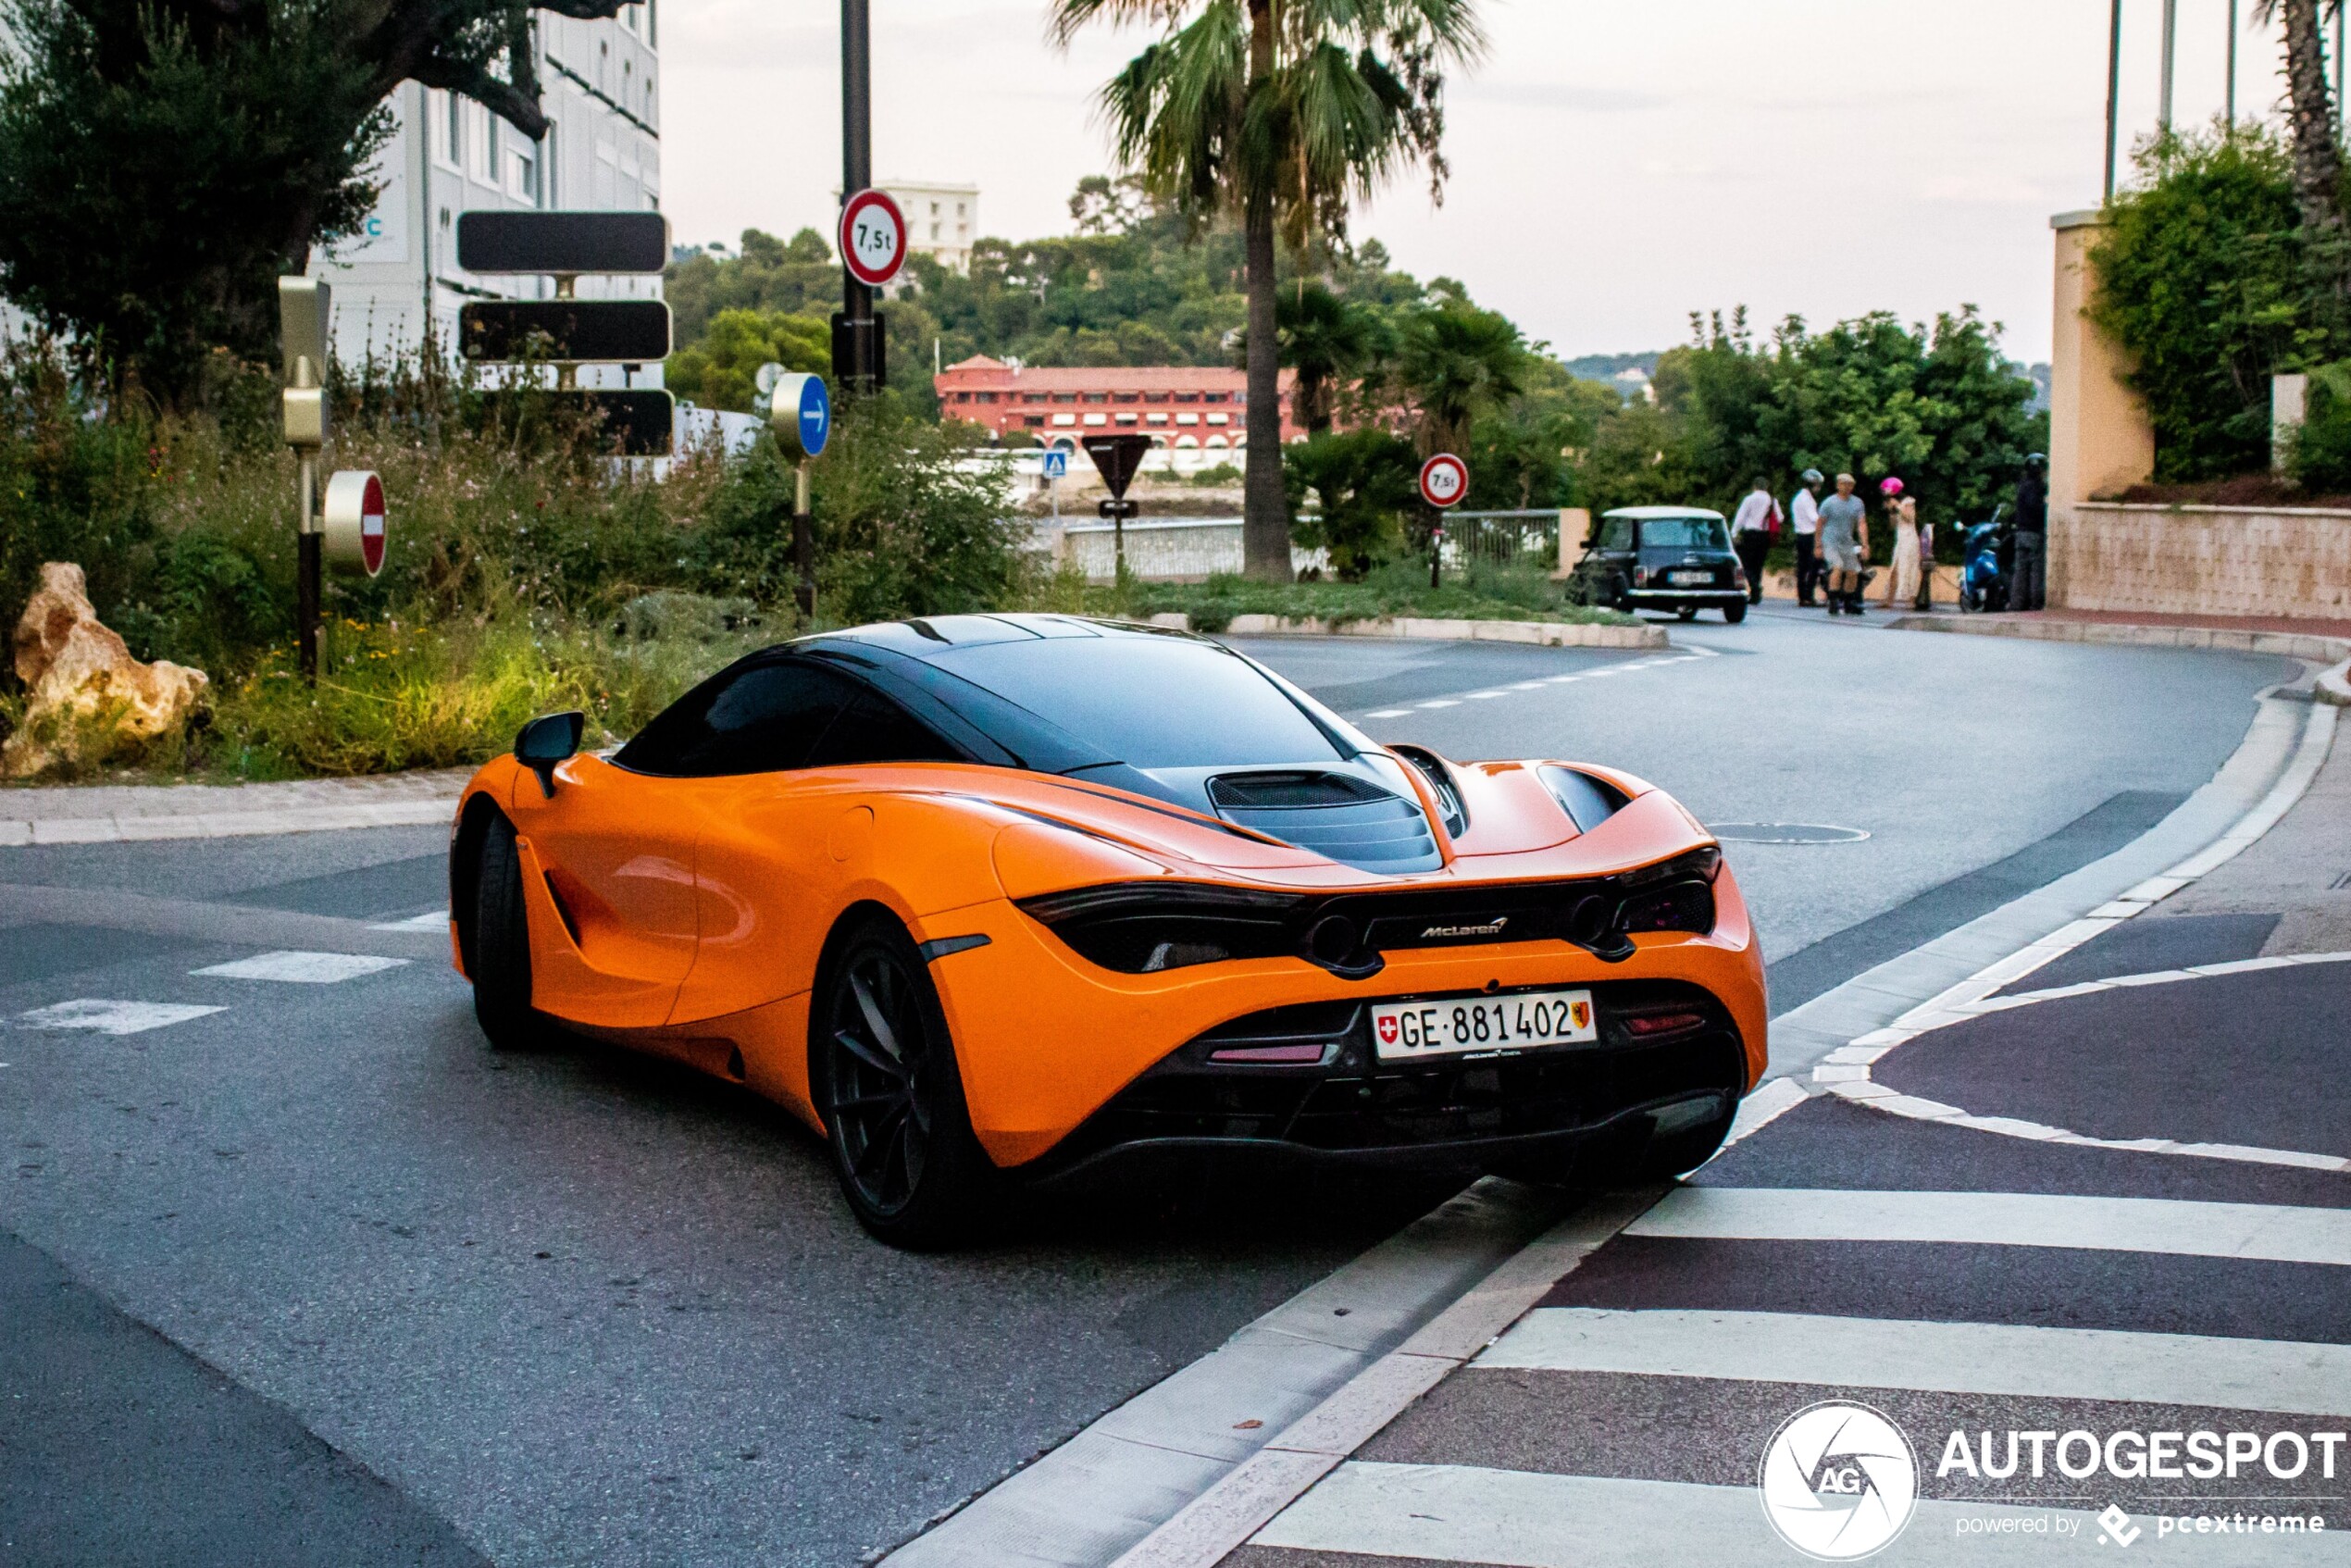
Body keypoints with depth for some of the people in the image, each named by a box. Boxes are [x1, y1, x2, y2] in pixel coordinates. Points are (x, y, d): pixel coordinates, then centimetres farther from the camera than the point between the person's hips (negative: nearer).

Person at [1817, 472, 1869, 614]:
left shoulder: (1857, 503, 4)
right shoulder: (1829, 503, -5)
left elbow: (1862, 525, -2)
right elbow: (1820, 524, 0)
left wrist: (1865, 546, -11)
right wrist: (1818, 546, -2)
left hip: (1847, 543, 5)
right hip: (1830, 542, -5)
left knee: (1853, 573, 4)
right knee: (1837, 567, -24)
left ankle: (1849, 604, 21)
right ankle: (1833, 602, -22)